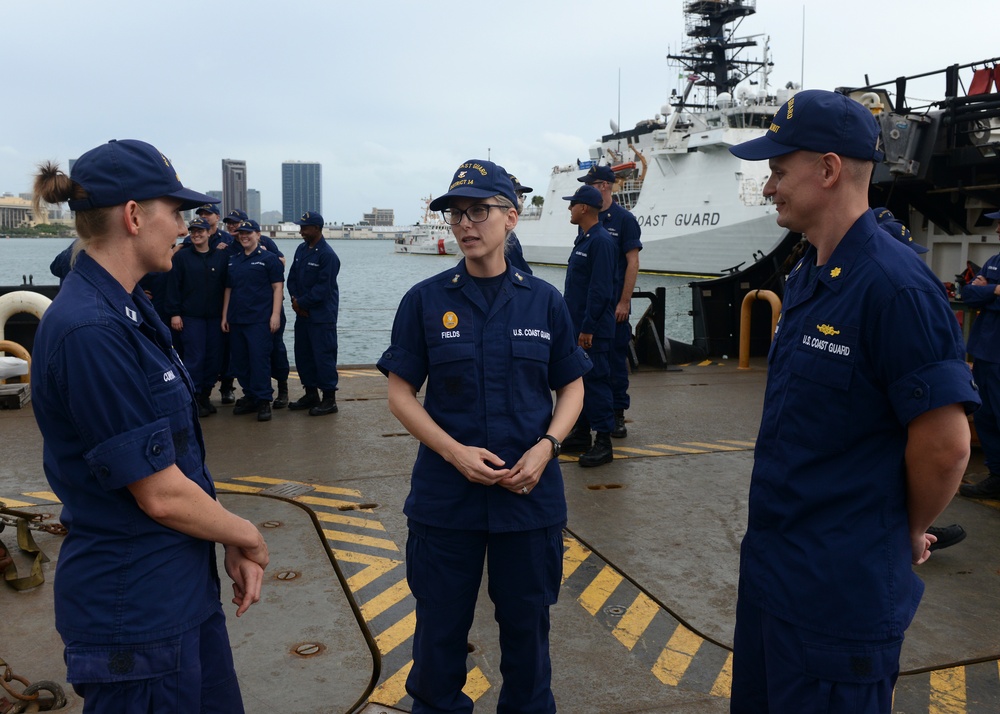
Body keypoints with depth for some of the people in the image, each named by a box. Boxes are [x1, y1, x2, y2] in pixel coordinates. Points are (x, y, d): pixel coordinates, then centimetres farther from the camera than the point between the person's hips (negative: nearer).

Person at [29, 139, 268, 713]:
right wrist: (249, 537, -6)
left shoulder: (130, 310, 6)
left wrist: (233, 549, 2)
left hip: (185, 590, 9)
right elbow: (161, 494, -23)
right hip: (135, 609, -9)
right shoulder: (90, 332, -24)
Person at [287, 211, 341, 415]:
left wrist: (301, 302, -12)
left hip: (322, 316, -8)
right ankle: (311, 394, 25)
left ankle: (329, 400, 3)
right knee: (303, 354, 13)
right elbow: (292, 277, 13)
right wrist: (295, 299, -3)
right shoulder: (301, 250, 10)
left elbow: (323, 288, -18)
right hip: (303, 313, 8)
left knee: (323, 356, -5)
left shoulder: (327, 255, -15)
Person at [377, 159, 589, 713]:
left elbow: (571, 386, 6)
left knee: (527, 622, 16)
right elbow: (401, 393, -2)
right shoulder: (425, 300, -4)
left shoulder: (544, 302, 0)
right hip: (445, 495, -1)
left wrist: (546, 447, -11)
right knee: (440, 624, 14)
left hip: (530, 494, 1)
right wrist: (456, 452, -15)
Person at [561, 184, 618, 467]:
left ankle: (603, 443, 0)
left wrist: (588, 327, -21)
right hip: (577, 326, 10)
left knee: (596, 381, -6)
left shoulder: (601, 241, -16)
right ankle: (581, 433, 25)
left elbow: (600, 289, -21)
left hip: (593, 330, -10)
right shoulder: (583, 239, 15)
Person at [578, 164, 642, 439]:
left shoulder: (624, 219, -5)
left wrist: (624, 302, -14)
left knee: (616, 357, 1)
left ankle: (617, 414, 9)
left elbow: (632, 262, -9)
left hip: (614, 304, -5)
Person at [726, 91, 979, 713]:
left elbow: (946, 442, -21)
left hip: (842, 591, -9)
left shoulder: (894, 285, -21)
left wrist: (909, 533, -4)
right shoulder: (805, 278, 8)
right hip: (769, 565, 9)